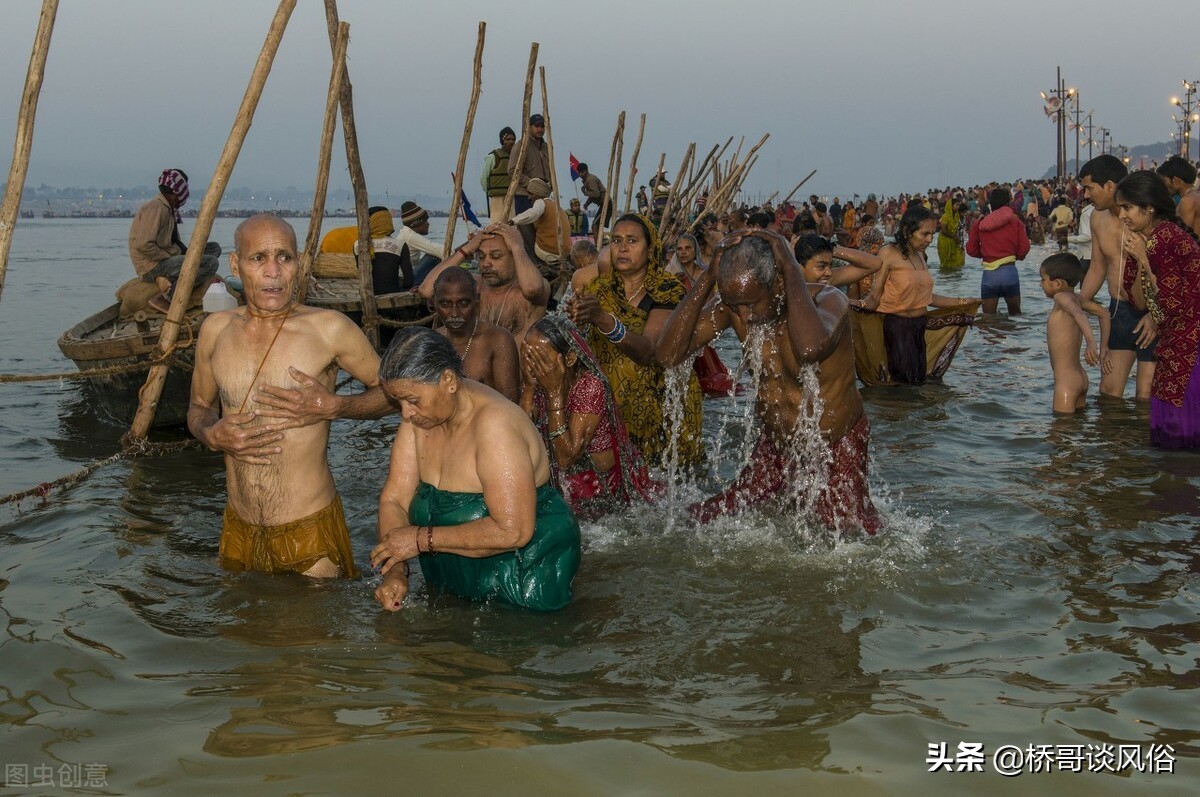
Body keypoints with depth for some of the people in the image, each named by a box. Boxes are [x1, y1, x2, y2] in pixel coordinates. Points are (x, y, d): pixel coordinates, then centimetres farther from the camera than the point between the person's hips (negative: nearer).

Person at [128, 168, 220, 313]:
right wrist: (171, 256, -16)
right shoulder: (156, 208, -15)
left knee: (214, 248, 11)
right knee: (211, 263, -22)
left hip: (165, 259, 10)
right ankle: (168, 297, -20)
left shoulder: (168, 209, 17)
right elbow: (143, 245, -24)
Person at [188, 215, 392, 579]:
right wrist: (212, 435, -7)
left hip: (310, 528, -3)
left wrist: (333, 407, -17)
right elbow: (199, 407, 16)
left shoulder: (328, 328, -10)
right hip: (239, 528, 4)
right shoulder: (216, 330, 2)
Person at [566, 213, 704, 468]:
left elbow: (648, 351, -25)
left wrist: (603, 320, -40)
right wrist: (576, 320, -26)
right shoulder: (598, 287, 4)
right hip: (610, 399, 3)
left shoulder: (667, 289, -9)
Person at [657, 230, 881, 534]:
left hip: (837, 448, -4)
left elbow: (811, 349, -52)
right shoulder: (733, 306, -15)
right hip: (775, 444, 4)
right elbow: (669, 354, -26)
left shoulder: (826, 301, -27)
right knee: (700, 524, 7)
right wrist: (708, 278, -31)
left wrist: (792, 268, -41)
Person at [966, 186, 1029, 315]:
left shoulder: (979, 224, 3)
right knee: (1015, 314, 16)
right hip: (1009, 271, 0)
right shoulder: (1015, 222, 0)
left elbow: (971, 250, 1)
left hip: (989, 274, 1)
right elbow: (1024, 248, -4)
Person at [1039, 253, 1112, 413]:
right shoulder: (1075, 298, 12)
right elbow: (1103, 313, 23)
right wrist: (1104, 348, 25)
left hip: (1066, 382, -10)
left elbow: (1079, 315, -32)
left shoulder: (1062, 297, -13)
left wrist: (1091, 343, -46)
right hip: (1081, 378, 10)